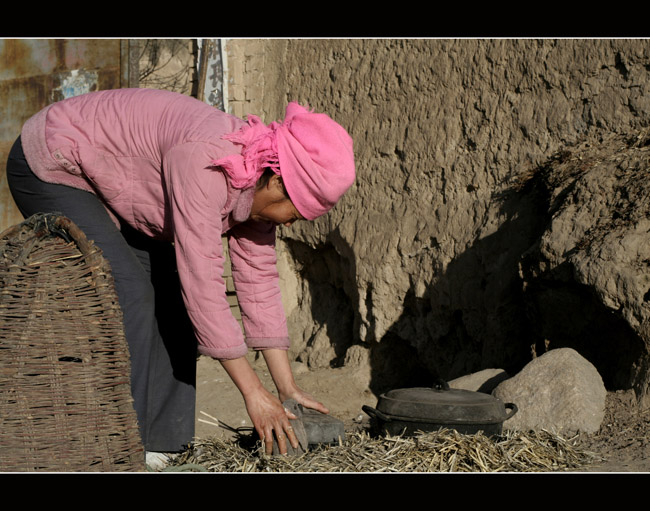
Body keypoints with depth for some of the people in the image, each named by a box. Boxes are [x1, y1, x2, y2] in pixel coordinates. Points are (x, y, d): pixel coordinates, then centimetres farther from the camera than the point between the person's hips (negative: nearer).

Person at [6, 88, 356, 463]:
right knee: (127, 291, -20)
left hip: (105, 176, 9)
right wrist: (253, 393, -30)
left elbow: (259, 282, -3)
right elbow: (203, 284, -35)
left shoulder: (257, 182, -9)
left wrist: (288, 389, -3)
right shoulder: (205, 164, -36)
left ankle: (164, 444, 5)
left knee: (171, 293, 0)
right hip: (49, 169, -9)